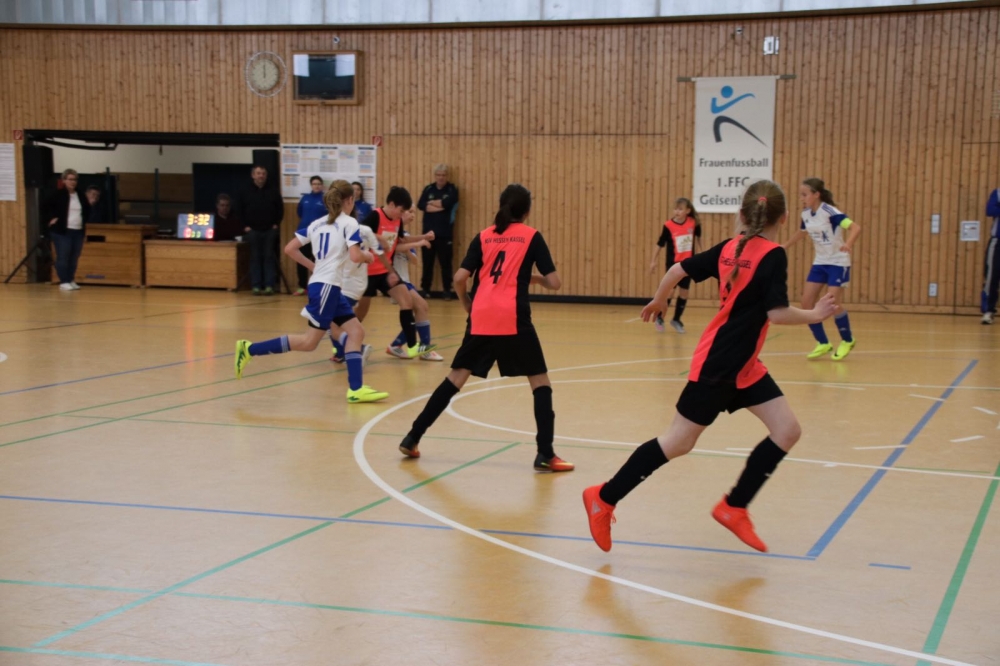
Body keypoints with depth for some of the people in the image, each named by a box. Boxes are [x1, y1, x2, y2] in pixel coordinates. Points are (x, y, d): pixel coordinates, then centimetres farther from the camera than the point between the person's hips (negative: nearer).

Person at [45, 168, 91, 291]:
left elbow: (87, 211, 23)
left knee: (74, 258, 7)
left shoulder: (81, 196, 12)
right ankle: (64, 282, -1)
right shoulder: (58, 195, -3)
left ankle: (71, 280, 17)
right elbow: (48, 207, 0)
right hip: (62, 231, -5)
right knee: (63, 257, -5)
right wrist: (52, 218, -11)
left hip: (78, 232, 5)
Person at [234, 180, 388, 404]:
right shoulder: (349, 223, -7)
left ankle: (356, 389, 1)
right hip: (326, 286, -9)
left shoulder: (317, 223, 14)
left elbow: (289, 249, 11)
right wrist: (367, 255, 4)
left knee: (356, 332, 7)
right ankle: (250, 348, -5)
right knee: (309, 341, -6)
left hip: (329, 287, 9)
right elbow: (355, 256, -18)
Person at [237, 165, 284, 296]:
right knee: (255, 258, 1)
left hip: (270, 230, 0)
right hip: (253, 230, 0)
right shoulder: (246, 192, 5)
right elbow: (240, 211, 7)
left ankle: (269, 285, 0)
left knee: (269, 257, -1)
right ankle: (256, 286, 3)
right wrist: (245, 226, -2)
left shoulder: (273, 192, 6)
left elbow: (280, 209, 8)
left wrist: (276, 224, -2)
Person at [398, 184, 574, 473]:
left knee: (456, 377, 14)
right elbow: (554, 283, 1)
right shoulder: (531, 236, 6)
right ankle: (545, 454, 1)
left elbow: (460, 278, 4)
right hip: (514, 321, -3)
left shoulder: (483, 236, 13)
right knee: (540, 381, 8)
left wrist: (467, 305, 21)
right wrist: (537, 278, 22)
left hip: (481, 320, 3)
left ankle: (412, 438, 15)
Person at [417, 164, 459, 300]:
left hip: (444, 233, -2)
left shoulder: (452, 190, 2)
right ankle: (425, 289, 16)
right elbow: (420, 205, -6)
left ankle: (447, 290, 8)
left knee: (445, 263, 0)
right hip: (428, 232, 2)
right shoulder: (428, 189, 10)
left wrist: (431, 203, -5)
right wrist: (439, 206, -14)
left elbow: (447, 203, -18)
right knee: (427, 262, 7)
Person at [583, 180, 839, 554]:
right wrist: (816, 315, -8)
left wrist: (658, 301, 23)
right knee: (678, 443, -1)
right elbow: (778, 313, -23)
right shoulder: (773, 256, -16)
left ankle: (734, 508, 13)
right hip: (717, 365, -9)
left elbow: (677, 270, 7)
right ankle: (604, 499, 9)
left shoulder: (730, 248, 6)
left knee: (787, 431, 6)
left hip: (742, 366, 9)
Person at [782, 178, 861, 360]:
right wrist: (783, 247, 25)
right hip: (820, 262, 7)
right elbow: (801, 232, 22)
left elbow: (855, 227, -30)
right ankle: (823, 343, 13)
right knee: (806, 302, -2)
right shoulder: (806, 214, 0)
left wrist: (848, 244, -48)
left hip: (838, 262, -7)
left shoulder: (829, 212, -21)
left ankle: (847, 340, 11)